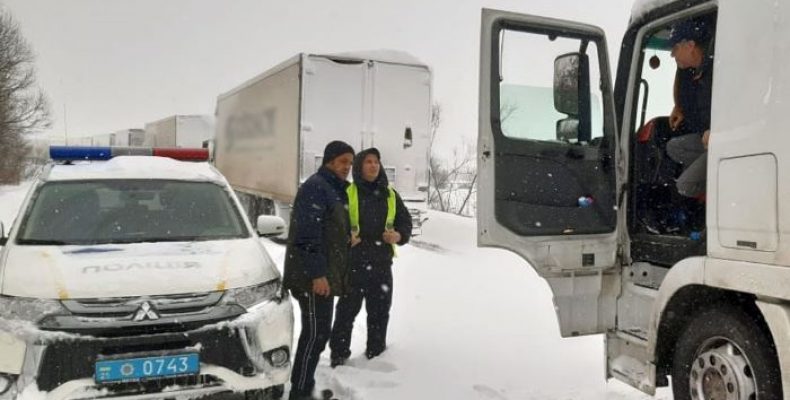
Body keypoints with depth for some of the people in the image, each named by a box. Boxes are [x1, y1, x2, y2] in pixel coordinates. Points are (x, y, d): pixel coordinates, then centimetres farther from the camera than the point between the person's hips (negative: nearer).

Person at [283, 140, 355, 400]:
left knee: (320, 332, 14)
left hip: (325, 275, 10)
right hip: (314, 277, -10)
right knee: (315, 333, -7)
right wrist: (317, 273, -25)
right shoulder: (316, 187, -14)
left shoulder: (335, 190, 18)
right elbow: (307, 235, -22)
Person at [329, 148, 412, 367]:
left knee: (380, 311, 12)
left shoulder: (390, 195, 11)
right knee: (347, 310, 2)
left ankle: (376, 353, 26)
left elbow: (405, 221, 17)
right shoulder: (346, 193, -3)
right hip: (352, 263, -4)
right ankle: (339, 354, 13)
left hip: (381, 263, 4)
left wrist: (399, 236, -4)